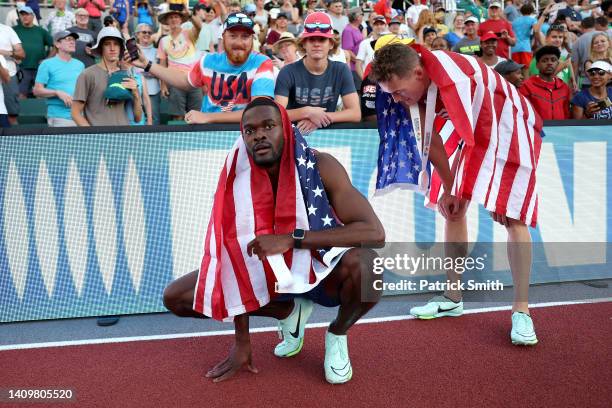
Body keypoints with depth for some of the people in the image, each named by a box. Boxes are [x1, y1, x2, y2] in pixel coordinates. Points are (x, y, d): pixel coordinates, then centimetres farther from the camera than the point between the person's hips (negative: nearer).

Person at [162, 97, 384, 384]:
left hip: (323, 269, -3)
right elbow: (238, 249, -14)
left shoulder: (320, 167, -24)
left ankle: (337, 335, -2)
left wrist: (291, 239, -39)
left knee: (365, 264, -39)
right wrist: (242, 340, -14)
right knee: (175, 297, -6)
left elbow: (374, 232, -33)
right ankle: (289, 311, 8)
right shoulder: (238, 180, -16)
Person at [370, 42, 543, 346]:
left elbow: (472, 141, -27)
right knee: (453, 209, 6)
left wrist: (460, 191, -16)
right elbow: (430, 141, -4)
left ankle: (521, 311, -4)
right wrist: (448, 189, 0)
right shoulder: (414, 82, -12)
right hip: (474, 134, 8)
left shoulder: (453, 78, -35)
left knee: (512, 217, -13)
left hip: (511, 130, -7)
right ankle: (453, 298, 17)